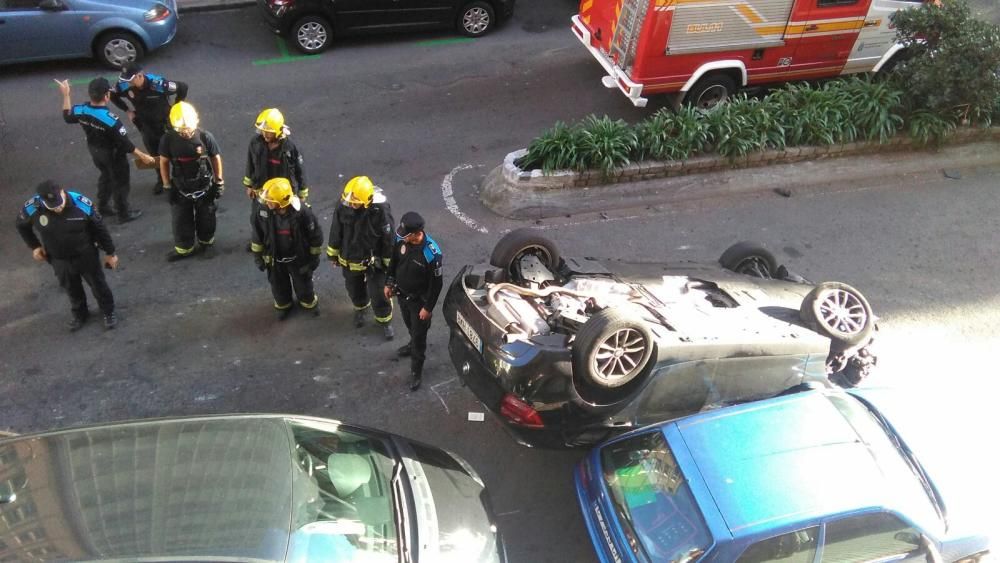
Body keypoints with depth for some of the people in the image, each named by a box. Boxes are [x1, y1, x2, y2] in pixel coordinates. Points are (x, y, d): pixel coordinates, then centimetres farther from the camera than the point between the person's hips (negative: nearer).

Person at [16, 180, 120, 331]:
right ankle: (80, 314, 50)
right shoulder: (32, 208, -24)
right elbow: (22, 226, 1)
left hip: (86, 255, -2)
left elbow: (100, 228, -13)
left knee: (98, 284, 19)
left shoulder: (82, 204, -29)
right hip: (59, 260, 2)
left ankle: (108, 312, 43)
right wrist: (34, 246, 0)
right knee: (72, 289, 24)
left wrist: (110, 252, -5)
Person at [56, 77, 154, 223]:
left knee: (105, 176, 30)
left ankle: (103, 206, 46)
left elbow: (67, 117, 7)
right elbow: (124, 143, -28)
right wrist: (142, 156, -17)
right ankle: (124, 214, 27)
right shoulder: (110, 119, -36)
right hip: (113, 154, -7)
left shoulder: (81, 110, -16)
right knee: (120, 182, 13)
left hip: (95, 151, 7)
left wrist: (65, 94, 14)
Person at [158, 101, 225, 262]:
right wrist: (167, 186, -1)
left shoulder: (205, 137, -22)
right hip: (180, 189, 1)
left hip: (204, 187, -1)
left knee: (205, 218, 19)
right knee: (180, 220, 15)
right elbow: (164, 162, -5)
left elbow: (216, 158, -8)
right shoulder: (168, 139, -19)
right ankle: (184, 248, 37)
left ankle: (207, 243, 45)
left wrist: (219, 182, -1)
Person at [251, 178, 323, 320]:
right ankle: (283, 305, 54)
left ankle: (309, 303, 53)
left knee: (303, 284, 22)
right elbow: (257, 234, -4)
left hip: (298, 258, -2)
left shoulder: (302, 212, -32)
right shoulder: (264, 211, -22)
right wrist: (257, 255, 3)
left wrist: (314, 257, -7)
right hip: (274, 258, 2)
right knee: (278, 286, 24)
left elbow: (315, 235, -16)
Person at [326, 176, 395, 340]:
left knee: (378, 294, 9)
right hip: (349, 259, 4)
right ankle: (360, 308, 58)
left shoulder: (380, 210, -29)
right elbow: (336, 230, -2)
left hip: (373, 261, -3)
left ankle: (385, 321, 36)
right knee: (354, 290, 25)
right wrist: (333, 253, 9)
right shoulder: (343, 206, -19)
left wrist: (390, 263, -8)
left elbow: (389, 238, -17)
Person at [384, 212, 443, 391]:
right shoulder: (401, 240, -18)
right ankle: (413, 345, 61)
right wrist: (389, 283, 10)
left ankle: (416, 370, 31)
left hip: (419, 300, -5)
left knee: (419, 334, 11)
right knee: (410, 326, 30)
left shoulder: (431, 253, -34)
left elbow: (436, 284, -22)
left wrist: (428, 307, -16)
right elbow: (393, 262, 3)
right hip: (401, 294, 6)